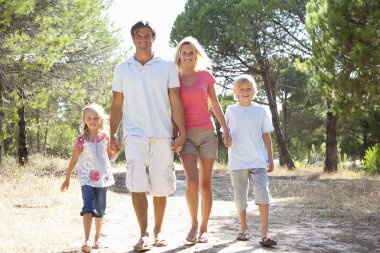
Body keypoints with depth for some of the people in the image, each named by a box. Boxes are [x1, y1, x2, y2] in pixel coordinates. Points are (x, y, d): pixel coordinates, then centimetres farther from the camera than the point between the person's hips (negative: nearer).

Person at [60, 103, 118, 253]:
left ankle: (97, 239, 24)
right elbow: (74, 160, 3)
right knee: (88, 208, -16)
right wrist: (67, 179, 6)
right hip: (87, 179, -3)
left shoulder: (105, 137, 3)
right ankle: (86, 241, -22)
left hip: (102, 178, 3)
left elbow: (111, 157, 13)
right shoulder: (82, 140, -4)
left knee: (100, 210, 11)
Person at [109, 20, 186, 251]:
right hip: (135, 135, 0)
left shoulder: (167, 66, 6)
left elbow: (176, 102, 4)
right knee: (137, 185, -12)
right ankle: (144, 234, -3)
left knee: (161, 187, 5)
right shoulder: (122, 69, 9)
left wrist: (182, 133, -4)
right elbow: (117, 105, 11)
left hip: (162, 135, 0)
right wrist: (113, 135, 3)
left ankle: (158, 232, 21)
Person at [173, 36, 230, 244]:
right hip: (186, 134, -1)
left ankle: (203, 229, 13)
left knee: (205, 184, 2)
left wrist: (225, 129, 3)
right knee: (192, 182, -17)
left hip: (207, 132, 1)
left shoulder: (205, 75, 8)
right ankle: (193, 224, 3)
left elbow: (215, 105, 12)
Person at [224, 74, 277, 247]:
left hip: (258, 161, -1)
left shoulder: (260, 110, 7)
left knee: (262, 195, -12)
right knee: (240, 197, 8)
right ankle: (243, 229, 26)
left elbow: (266, 135, 9)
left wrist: (270, 158, 6)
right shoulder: (231, 110, 6)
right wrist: (226, 139, -12)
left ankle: (264, 234, -13)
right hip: (237, 161, 1)